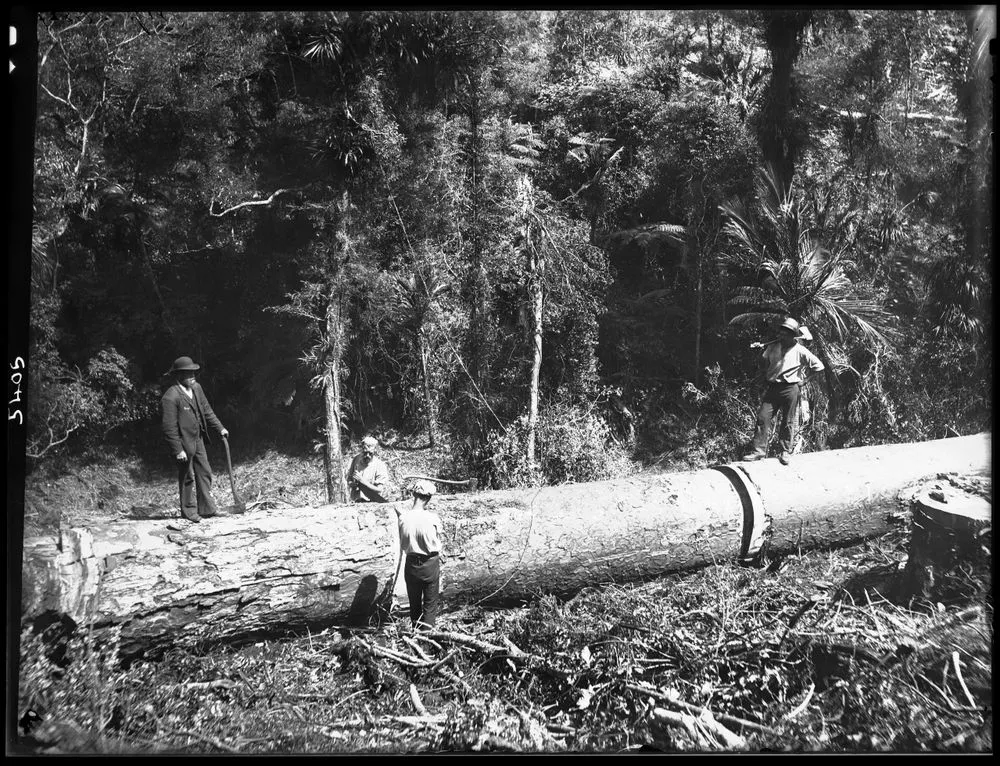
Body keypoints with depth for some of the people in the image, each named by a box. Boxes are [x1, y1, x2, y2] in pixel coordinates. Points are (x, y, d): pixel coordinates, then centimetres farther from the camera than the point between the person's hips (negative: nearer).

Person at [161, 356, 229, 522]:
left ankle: (206, 509, 20)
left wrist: (220, 428, 7)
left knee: (205, 473, 10)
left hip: (198, 440, 7)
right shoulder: (171, 397, -22)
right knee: (187, 478, 6)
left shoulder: (196, 388, 2)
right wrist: (178, 450, -21)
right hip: (183, 443, -7)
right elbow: (169, 427, -21)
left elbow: (207, 410, 13)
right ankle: (189, 511, 21)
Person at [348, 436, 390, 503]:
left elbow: (380, 491, -12)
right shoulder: (356, 459, 6)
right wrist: (352, 484, -6)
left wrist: (361, 480, -14)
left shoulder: (380, 466, -8)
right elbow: (349, 480, 17)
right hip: (356, 502, 3)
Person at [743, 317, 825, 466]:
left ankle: (785, 452, 12)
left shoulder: (800, 351, -4)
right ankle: (759, 450, -3)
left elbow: (818, 366, 0)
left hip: (790, 388, -3)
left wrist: (803, 378, 1)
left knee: (788, 422, 3)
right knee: (763, 417, -5)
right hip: (773, 387, 3)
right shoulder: (772, 347, 6)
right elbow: (763, 360, 24)